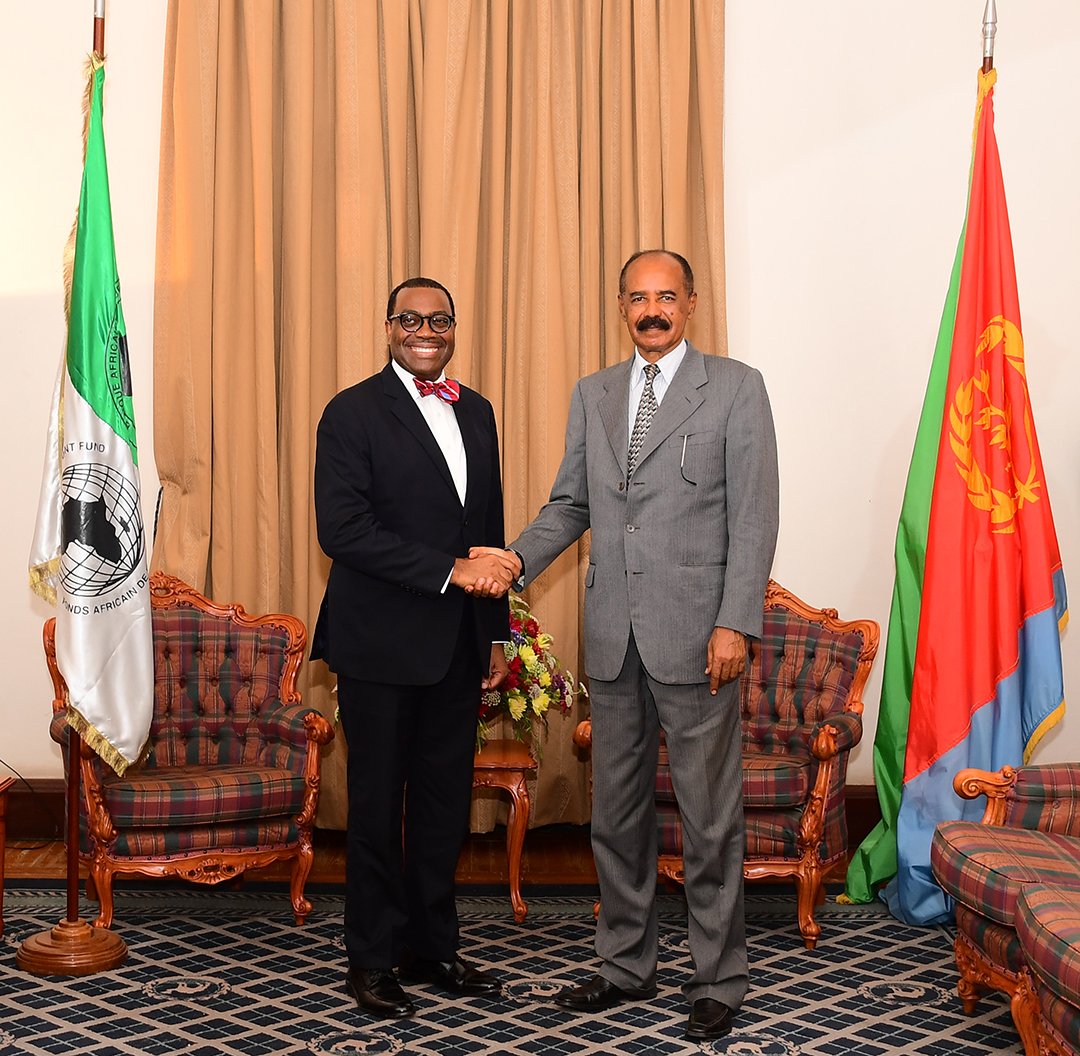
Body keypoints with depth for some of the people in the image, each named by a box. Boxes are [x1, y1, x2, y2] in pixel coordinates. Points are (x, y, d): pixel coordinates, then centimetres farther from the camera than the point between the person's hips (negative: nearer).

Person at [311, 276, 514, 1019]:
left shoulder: (476, 412, 13)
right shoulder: (354, 413, -7)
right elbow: (343, 529, -17)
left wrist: (496, 630, 14)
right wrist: (449, 570, -20)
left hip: (457, 645, 6)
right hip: (382, 645, -5)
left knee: (445, 802, 12)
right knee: (378, 804, 5)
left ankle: (431, 944, 25)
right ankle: (374, 958, 18)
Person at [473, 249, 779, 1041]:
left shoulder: (735, 387, -1)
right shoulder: (593, 395, 14)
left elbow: (754, 514, -7)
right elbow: (571, 502, 15)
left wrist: (736, 623, -14)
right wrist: (517, 558, -4)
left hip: (695, 634, -5)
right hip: (614, 635, 5)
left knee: (710, 814, 3)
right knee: (617, 810, 13)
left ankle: (719, 979, 16)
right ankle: (628, 965, 27)